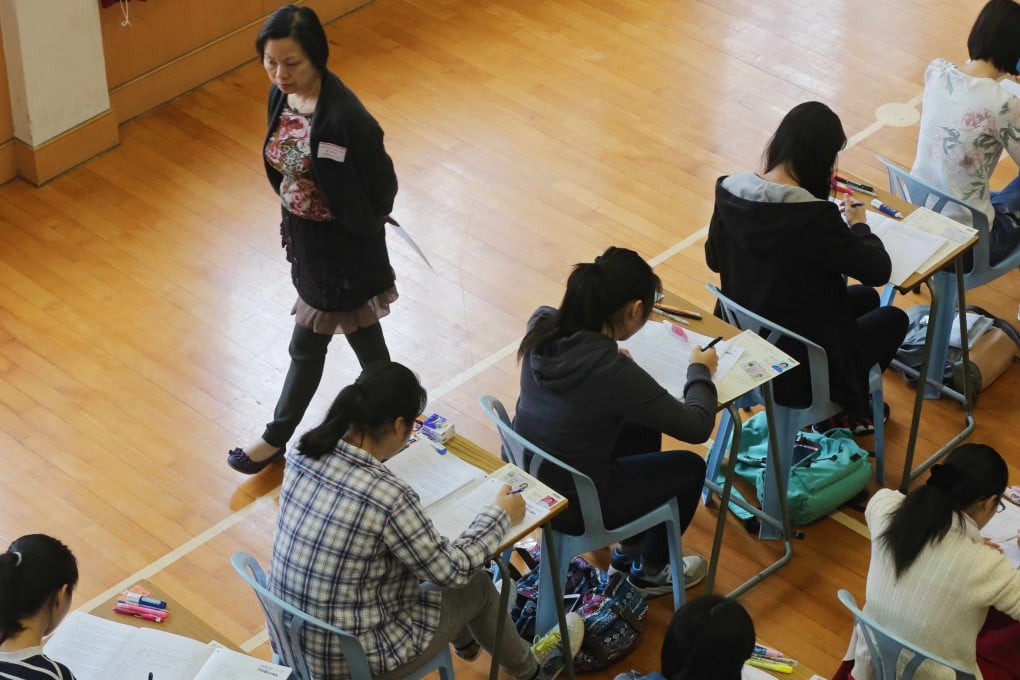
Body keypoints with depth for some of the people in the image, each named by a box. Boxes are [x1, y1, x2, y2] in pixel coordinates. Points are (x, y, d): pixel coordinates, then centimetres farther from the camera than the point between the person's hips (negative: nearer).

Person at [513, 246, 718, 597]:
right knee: (690, 467, 14)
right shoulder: (614, 372, -33)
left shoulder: (542, 326, -13)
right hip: (570, 507, -7)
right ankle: (650, 572, 36)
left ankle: (628, 551, 43)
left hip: (523, 476, 7)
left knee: (643, 432, 27)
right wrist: (700, 371, -3)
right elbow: (697, 426, -19)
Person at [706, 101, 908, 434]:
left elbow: (714, 259, 8)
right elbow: (879, 270, -18)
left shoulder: (730, 190, -11)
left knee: (864, 297, 30)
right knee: (893, 318, 23)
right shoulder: (813, 215, -30)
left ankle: (838, 408, 40)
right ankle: (842, 413, 39)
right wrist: (859, 226, 3)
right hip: (800, 368, -7)